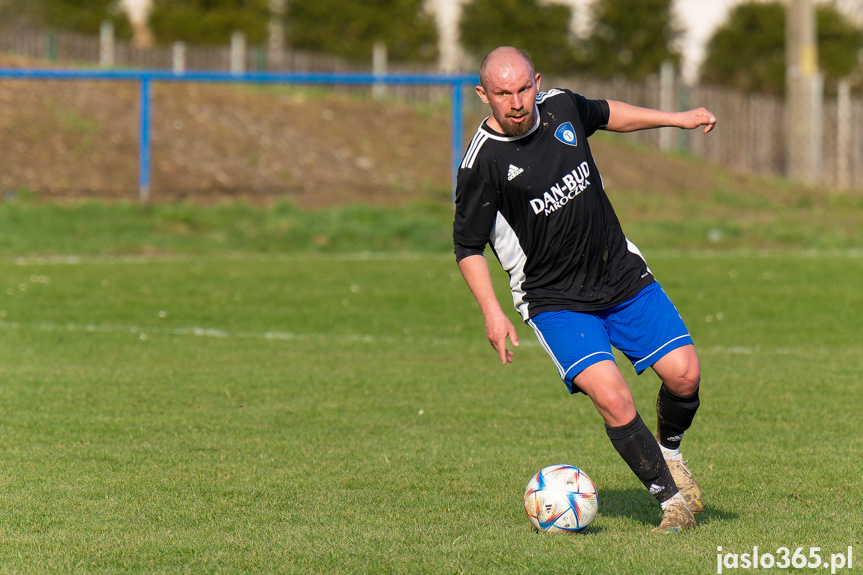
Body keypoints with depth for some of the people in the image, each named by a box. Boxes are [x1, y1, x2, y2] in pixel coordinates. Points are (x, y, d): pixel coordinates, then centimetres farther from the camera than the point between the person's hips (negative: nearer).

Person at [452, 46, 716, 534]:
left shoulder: (560, 106, -2)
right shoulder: (482, 164, -17)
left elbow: (604, 114, 22)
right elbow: (468, 247, -7)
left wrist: (677, 118, 21)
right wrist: (492, 312, -18)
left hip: (622, 273, 5)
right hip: (555, 301, -5)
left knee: (684, 373, -7)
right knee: (612, 397, -22)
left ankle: (669, 451, 25)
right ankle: (670, 498, -4)